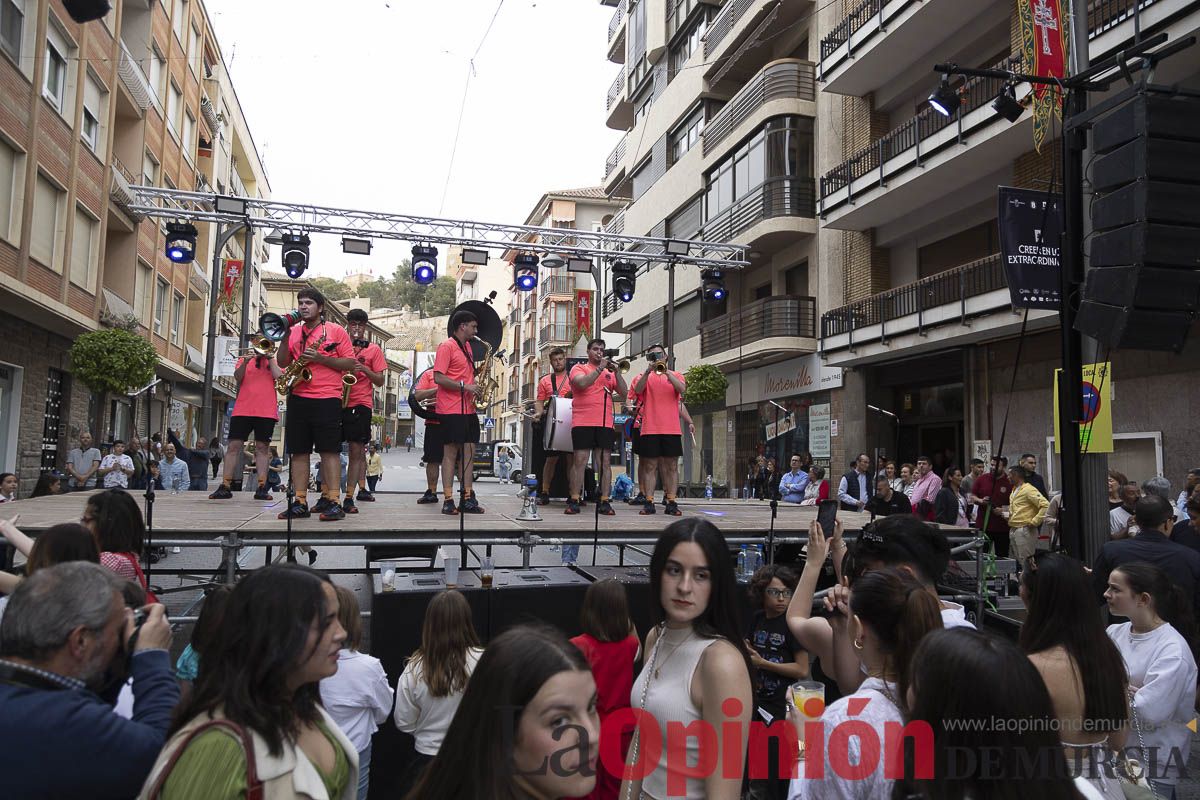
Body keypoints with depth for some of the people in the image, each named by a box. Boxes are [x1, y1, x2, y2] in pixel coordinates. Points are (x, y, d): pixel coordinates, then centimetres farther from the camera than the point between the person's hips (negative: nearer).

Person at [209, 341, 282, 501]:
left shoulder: (274, 361, 14)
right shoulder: (244, 360, 17)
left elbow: (279, 377, -5)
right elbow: (237, 377, 0)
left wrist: (270, 357, -1)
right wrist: (245, 362, -16)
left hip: (266, 411, -1)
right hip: (242, 410, 2)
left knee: (262, 448, -2)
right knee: (233, 446, -3)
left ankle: (262, 488, -4)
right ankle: (225, 487, -1)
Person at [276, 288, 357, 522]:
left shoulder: (336, 331, 4)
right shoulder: (293, 331, 17)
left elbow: (350, 363, -2)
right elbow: (282, 363, 10)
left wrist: (320, 358, -12)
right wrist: (285, 336, -2)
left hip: (327, 399, -4)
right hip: (298, 399, 5)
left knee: (329, 450, -6)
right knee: (298, 450, 4)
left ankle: (331, 501, -4)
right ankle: (300, 502, 7)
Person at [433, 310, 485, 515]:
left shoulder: (467, 347, 19)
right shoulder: (446, 346, -8)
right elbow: (438, 378, -16)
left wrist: (475, 385, 8)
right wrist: (464, 386, -18)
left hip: (468, 409, 8)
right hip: (451, 410, -8)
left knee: (468, 452, 6)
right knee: (451, 453, -5)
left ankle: (468, 499, 10)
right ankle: (448, 500, -1)